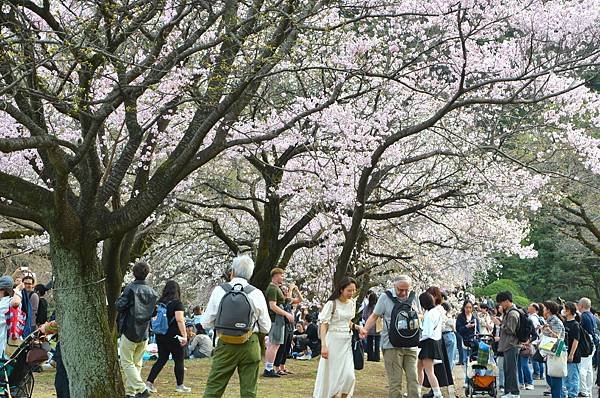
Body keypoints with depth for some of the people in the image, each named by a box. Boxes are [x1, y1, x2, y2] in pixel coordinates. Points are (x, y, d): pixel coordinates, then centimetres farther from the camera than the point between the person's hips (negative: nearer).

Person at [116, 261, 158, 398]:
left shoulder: (130, 288, -11)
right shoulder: (152, 292, 6)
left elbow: (120, 307, -12)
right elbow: (154, 311, 10)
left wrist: (120, 297, 6)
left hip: (130, 331, -5)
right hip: (144, 333, 6)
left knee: (127, 362, -1)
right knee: (137, 363, 13)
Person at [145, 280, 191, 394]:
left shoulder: (159, 302, 6)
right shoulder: (177, 303, -11)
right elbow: (179, 320, -19)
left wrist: (156, 331, 25)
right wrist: (184, 335, -19)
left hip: (160, 336, 6)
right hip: (173, 336, -6)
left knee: (161, 360, 13)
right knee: (179, 360, 7)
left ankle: (149, 382, 7)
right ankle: (180, 385, 14)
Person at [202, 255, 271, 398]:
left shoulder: (219, 291, -5)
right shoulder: (257, 294, -3)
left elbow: (206, 323, 0)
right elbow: (266, 328, 3)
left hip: (225, 345, -1)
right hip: (250, 345, 1)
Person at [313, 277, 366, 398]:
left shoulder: (352, 303, 8)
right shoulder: (332, 303, -10)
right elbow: (324, 325, -10)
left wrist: (358, 328, 2)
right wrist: (323, 345, -18)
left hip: (347, 342, 5)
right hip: (333, 341, -5)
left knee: (349, 375, -6)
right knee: (331, 374, 0)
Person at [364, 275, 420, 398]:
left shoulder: (413, 297, 9)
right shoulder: (386, 297, -3)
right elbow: (374, 316, 1)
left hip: (410, 345, 4)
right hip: (392, 345, -4)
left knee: (413, 379, 2)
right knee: (395, 382, -3)